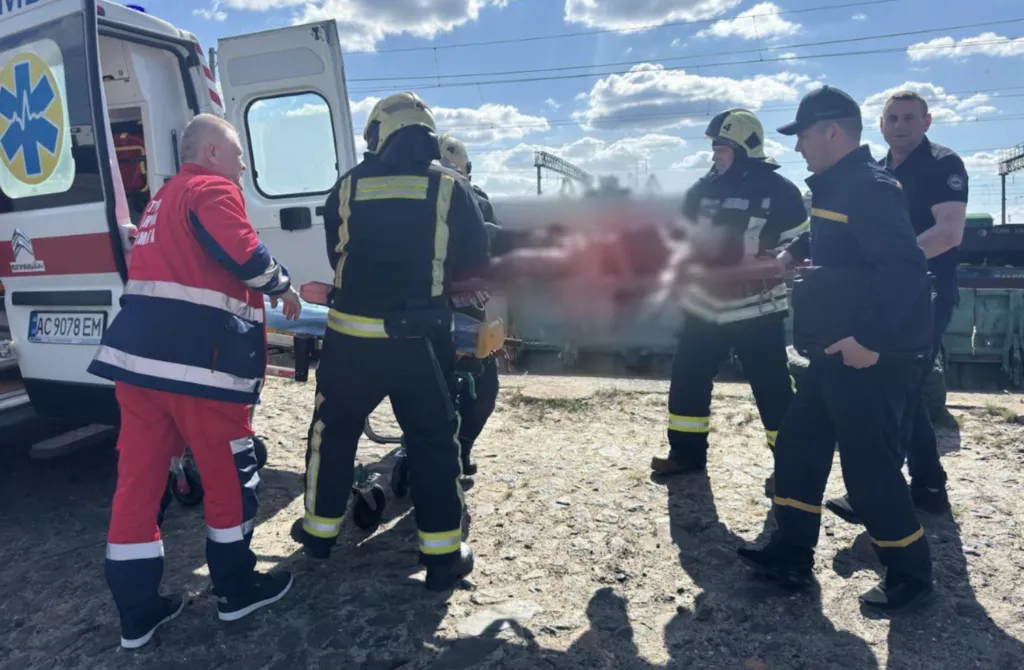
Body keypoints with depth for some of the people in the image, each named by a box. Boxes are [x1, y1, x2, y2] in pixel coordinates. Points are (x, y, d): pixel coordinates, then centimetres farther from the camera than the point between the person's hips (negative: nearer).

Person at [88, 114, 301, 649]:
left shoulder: (164, 198, 25)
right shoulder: (213, 190, -5)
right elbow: (246, 258, -18)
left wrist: (261, 294, 22)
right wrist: (283, 287, 1)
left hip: (138, 352, 9)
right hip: (195, 358, -9)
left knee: (138, 478, 9)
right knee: (229, 473, 7)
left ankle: (137, 612, 18)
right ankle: (236, 590, 21)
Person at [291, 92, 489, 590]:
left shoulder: (347, 186, 4)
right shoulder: (449, 186, -1)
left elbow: (337, 257, 12)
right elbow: (476, 263, 2)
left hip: (351, 335, 2)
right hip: (420, 340, -1)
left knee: (333, 429, 20)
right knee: (434, 442, 10)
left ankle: (320, 530, 35)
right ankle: (442, 556, 16)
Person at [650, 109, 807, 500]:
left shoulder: (779, 191, -7)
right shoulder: (703, 189, 7)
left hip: (756, 310, -5)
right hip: (705, 307, 5)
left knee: (773, 392, -2)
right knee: (687, 380, 10)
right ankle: (687, 453, 26)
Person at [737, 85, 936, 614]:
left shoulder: (870, 188, -17)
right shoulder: (835, 186, 13)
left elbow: (905, 269, -26)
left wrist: (871, 340, -28)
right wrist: (790, 255, 21)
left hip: (870, 357, -10)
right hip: (836, 353, 10)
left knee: (868, 467, -1)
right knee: (797, 448, 14)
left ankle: (910, 575, 19)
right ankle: (791, 555, 26)